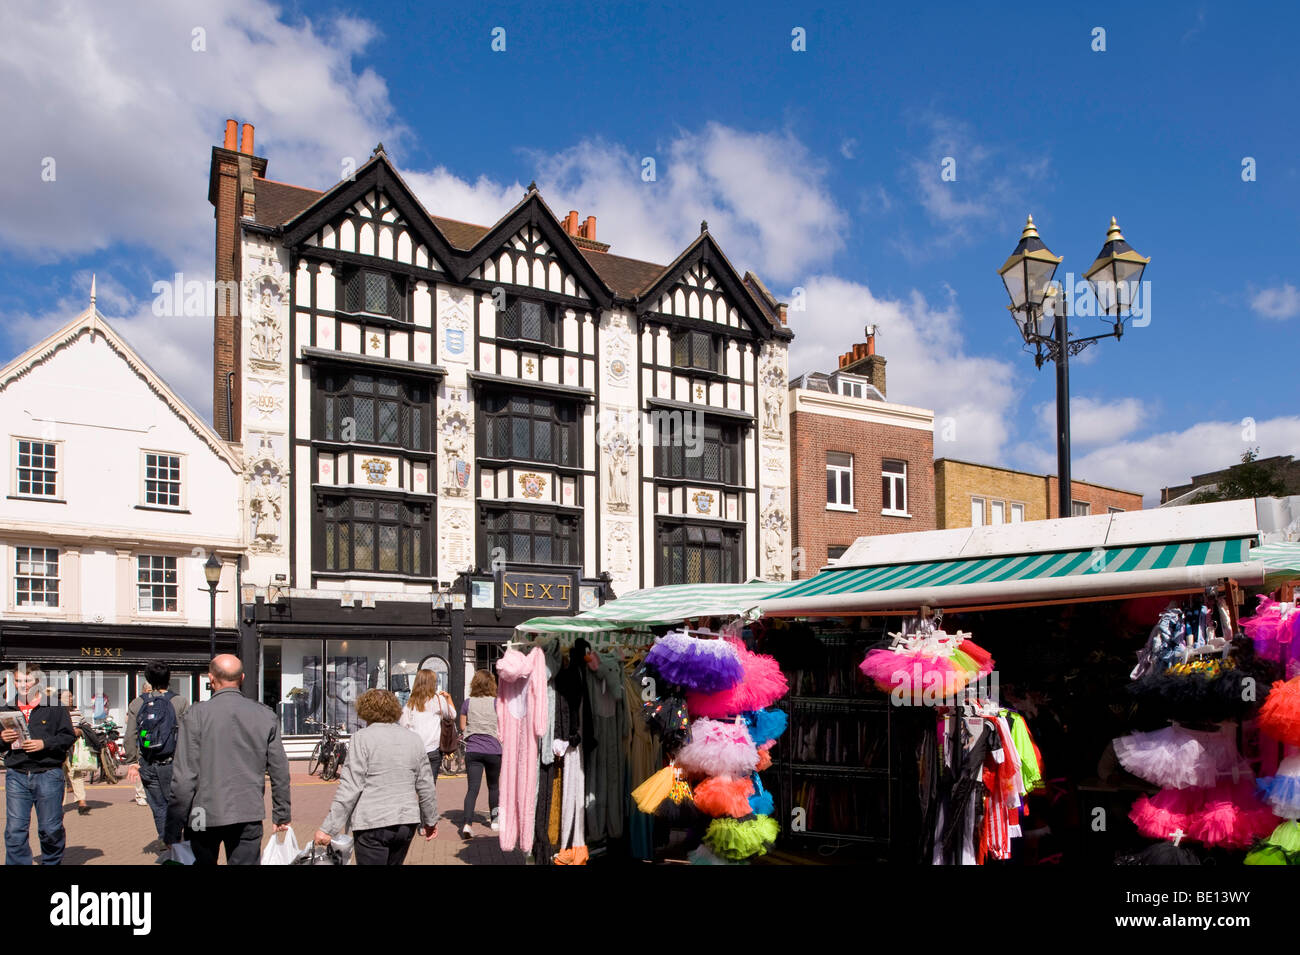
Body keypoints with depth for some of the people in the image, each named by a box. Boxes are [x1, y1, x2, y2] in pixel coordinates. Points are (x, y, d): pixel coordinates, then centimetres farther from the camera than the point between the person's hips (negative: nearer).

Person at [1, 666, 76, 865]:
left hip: (48, 775, -3)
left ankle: (52, 862, 25)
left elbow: (68, 737, -1)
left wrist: (44, 744, -15)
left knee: (50, 829, 4)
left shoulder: (54, 708, 2)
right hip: (16, 776, 3)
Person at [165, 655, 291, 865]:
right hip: (249, 816, 2)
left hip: (205, 815, -1)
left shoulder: (197, 714, -9)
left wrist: (173, 830, -4)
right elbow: (280, 771, 4)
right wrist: (282, 815, 17)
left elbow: (184, 776, -11)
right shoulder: (266, 716, 0)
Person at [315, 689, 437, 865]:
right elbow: (426, 786, 13)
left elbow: (350, 788, -12)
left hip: (372, 824, -5)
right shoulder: (414, 739, 10)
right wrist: (431, 821, 25)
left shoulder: (362, 738, -6)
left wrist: (328, 829, -9)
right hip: (407, 822, 6)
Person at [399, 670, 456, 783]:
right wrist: (448, 697, 23)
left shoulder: (410, 703, 7)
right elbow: (452, 715, 13)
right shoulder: (438, 699, -1)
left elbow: (404, 726, 6)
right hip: (433, 749, -2)